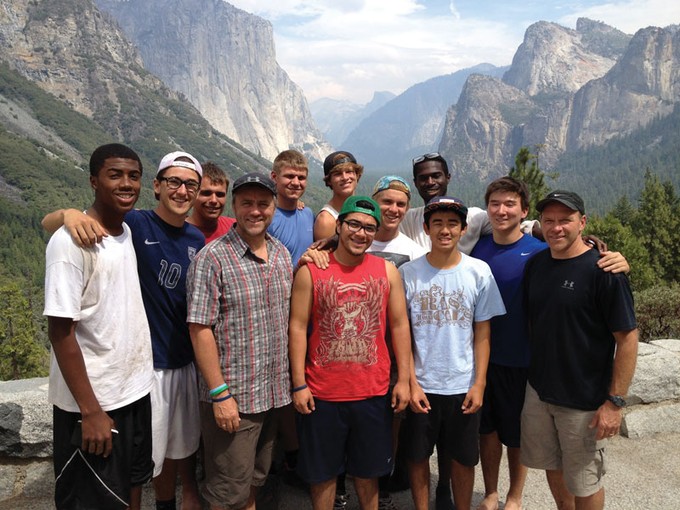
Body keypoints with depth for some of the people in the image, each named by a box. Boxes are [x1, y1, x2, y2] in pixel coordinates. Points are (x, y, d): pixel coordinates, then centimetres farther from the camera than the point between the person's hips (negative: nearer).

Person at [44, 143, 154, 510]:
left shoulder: (128, 232, 4)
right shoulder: (71, 241, -18)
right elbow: (60, 330, -19)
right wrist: (90, 411, -18)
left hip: (136, 390, 7)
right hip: (92, 402, -7)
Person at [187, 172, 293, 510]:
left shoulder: (282, 255, 6)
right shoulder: (212, 258, -14)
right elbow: (200, 329, -16)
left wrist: (293, 381, 8)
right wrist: (220, 393, -17)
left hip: (274, 393, 6)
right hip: (231, 397, -6)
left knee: (254, 482, 23)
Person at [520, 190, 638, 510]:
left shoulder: (603, 270, -16)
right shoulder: (536, 264, 2)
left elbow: (627, 338, -15)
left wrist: (614, 401, -16)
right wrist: (533, 370, 10)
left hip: (584, 400, -5)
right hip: (538, 391, 5)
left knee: (584, 482, 12)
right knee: (552, 465, 21)